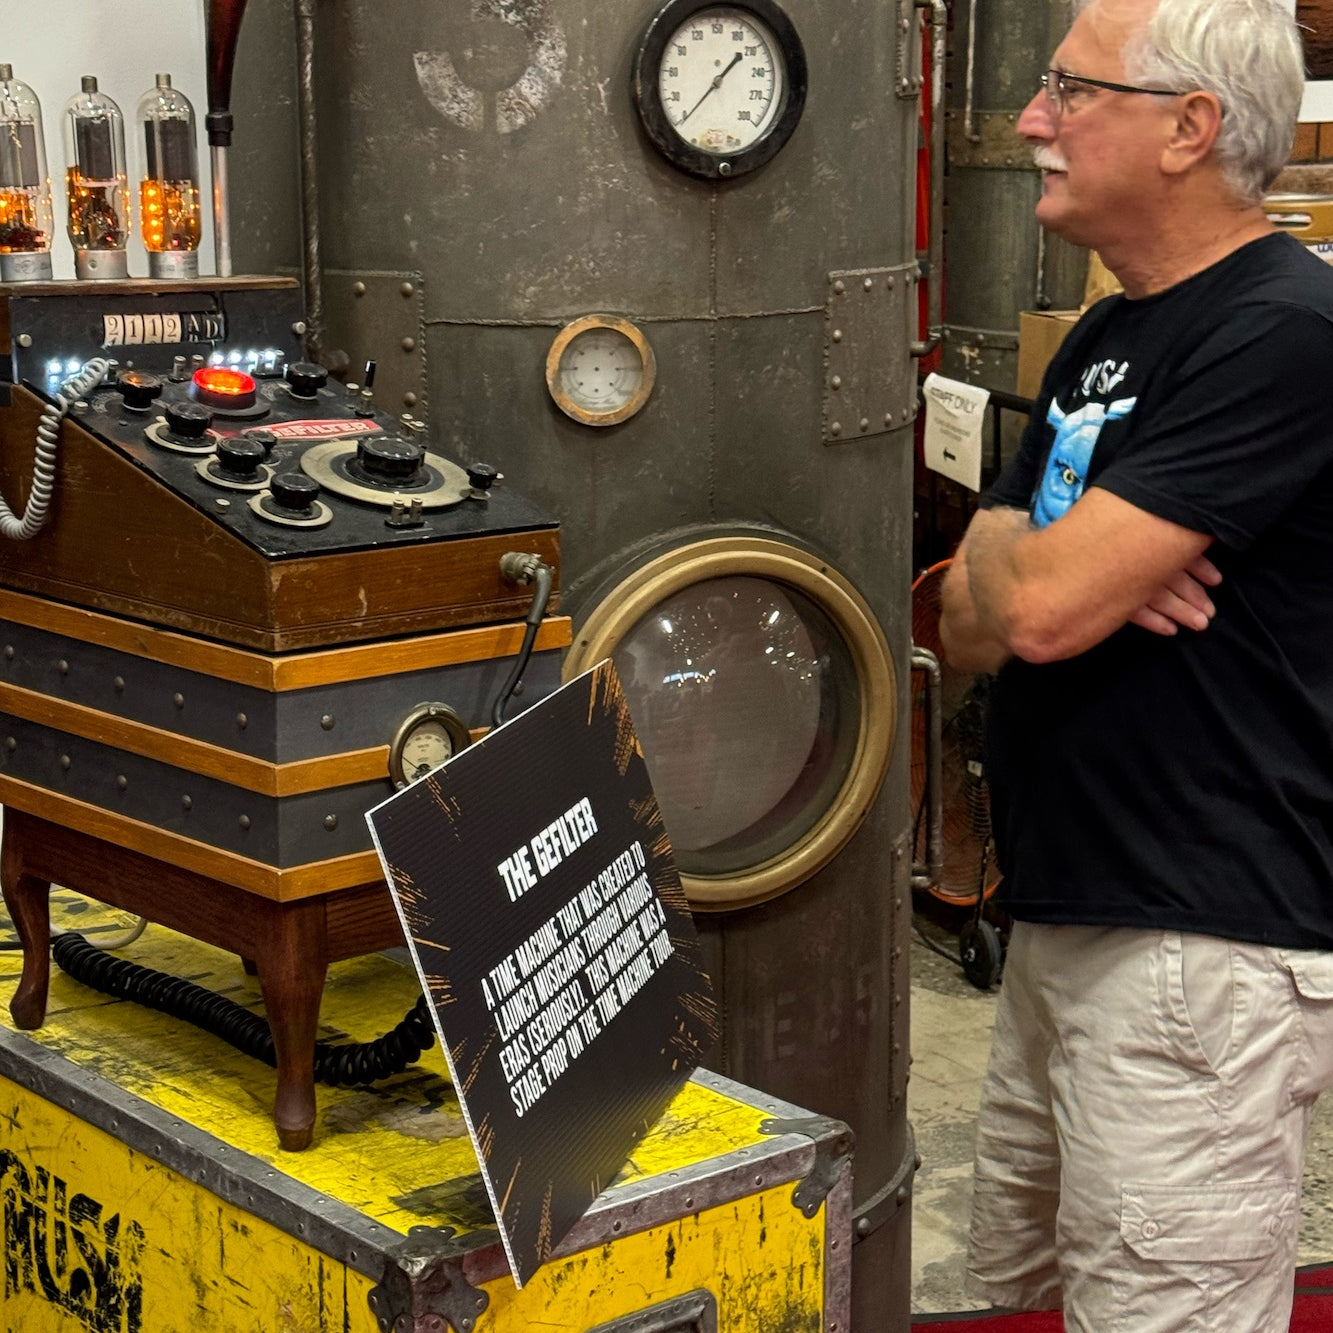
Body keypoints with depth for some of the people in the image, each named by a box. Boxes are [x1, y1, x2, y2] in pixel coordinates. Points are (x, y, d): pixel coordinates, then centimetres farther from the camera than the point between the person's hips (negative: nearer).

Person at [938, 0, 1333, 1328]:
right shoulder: (1101, 342, 15)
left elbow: (1036, 604, -23)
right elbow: (968, 625, 11)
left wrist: (1000, 545, -1)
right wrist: (1085, 570, -10)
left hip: (1203, 952, -10)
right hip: (1068, 920, 10)